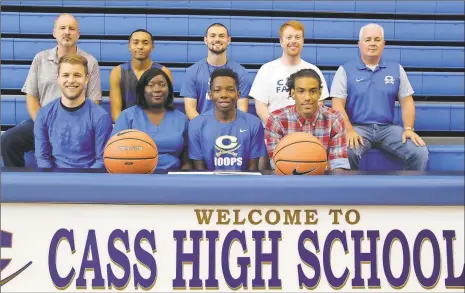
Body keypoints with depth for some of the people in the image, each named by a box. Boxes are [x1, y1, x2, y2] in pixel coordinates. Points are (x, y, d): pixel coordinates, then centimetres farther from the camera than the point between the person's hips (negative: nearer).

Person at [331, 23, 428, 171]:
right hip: (358, 127, -3)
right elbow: (338, 105, -3)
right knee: (347, 153, -35)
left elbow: (407, 101, 12)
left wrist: (408, 129, -3)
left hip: (388, 128, 3)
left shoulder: (396, 69, 12)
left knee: (420, 153, -19)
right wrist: (349, 130, -17)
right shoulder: (345, 70, 3)